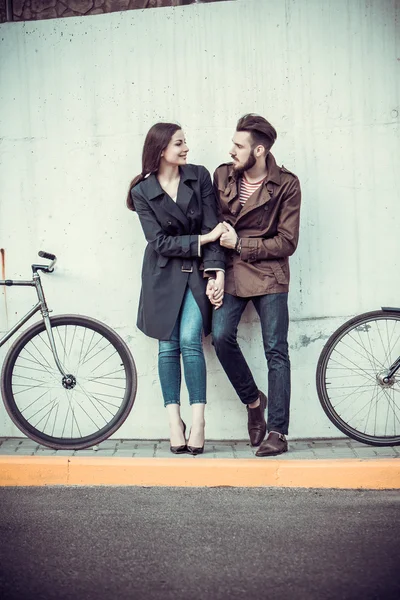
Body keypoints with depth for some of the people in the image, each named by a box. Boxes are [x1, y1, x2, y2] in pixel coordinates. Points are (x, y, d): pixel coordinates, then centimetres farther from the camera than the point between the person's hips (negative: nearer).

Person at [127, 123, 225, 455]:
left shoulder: (199, 176, 0)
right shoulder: (143, 191, -3)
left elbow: (212, 226, -4)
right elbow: (160, 242, -9)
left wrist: (216, 271, -14)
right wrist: (203, 239, -14)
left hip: (198, 271, 0)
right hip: (163, 274, 0)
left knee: (190, 341, -13)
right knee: (168, 346, 0)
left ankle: (198, 422, -7)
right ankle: (174, 422, 7)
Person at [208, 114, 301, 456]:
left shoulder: (286, 185, -6)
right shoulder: (222, 177, 4)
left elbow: (287, 243, -7)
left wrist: (240, 243, -12)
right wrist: (212, 274, -1)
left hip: (268, 274, -2)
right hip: (230, 272, 3)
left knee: (276, 350, -3)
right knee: (221, 336, -15)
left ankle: (277, 432, 4)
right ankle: (253, 400, 11)